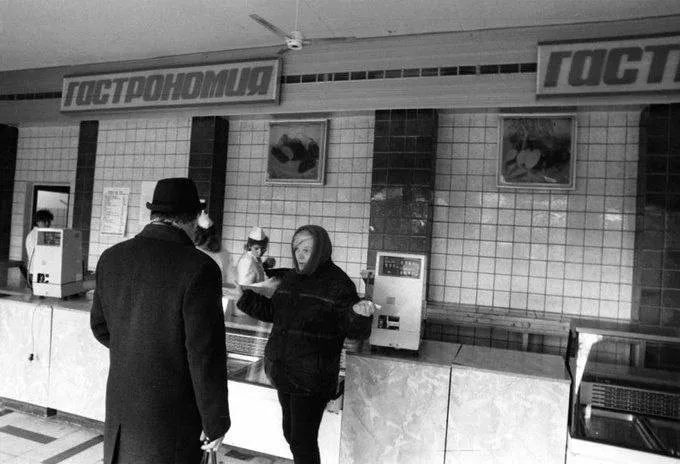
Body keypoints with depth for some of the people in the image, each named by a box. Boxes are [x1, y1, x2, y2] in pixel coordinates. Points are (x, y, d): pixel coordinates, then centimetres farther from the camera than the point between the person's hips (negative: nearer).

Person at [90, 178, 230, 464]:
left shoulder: (111, 258, -3)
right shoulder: (199, 268, -23)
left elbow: (100, 328, 9)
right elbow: (205, 355, -21)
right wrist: (216, 423, -10)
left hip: (119, 406, 6)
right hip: (171, 415, -5)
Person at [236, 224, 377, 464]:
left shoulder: (338, 283, -14)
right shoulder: (290, 278, 6)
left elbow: (354, 330, -14)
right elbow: (272, 311, 16)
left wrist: (360, 315, -36)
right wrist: (244, 297, 7)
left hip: (312, 378, -7)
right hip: (284, 372, 7)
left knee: (303, 441, 1)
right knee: (290, 432, 21)